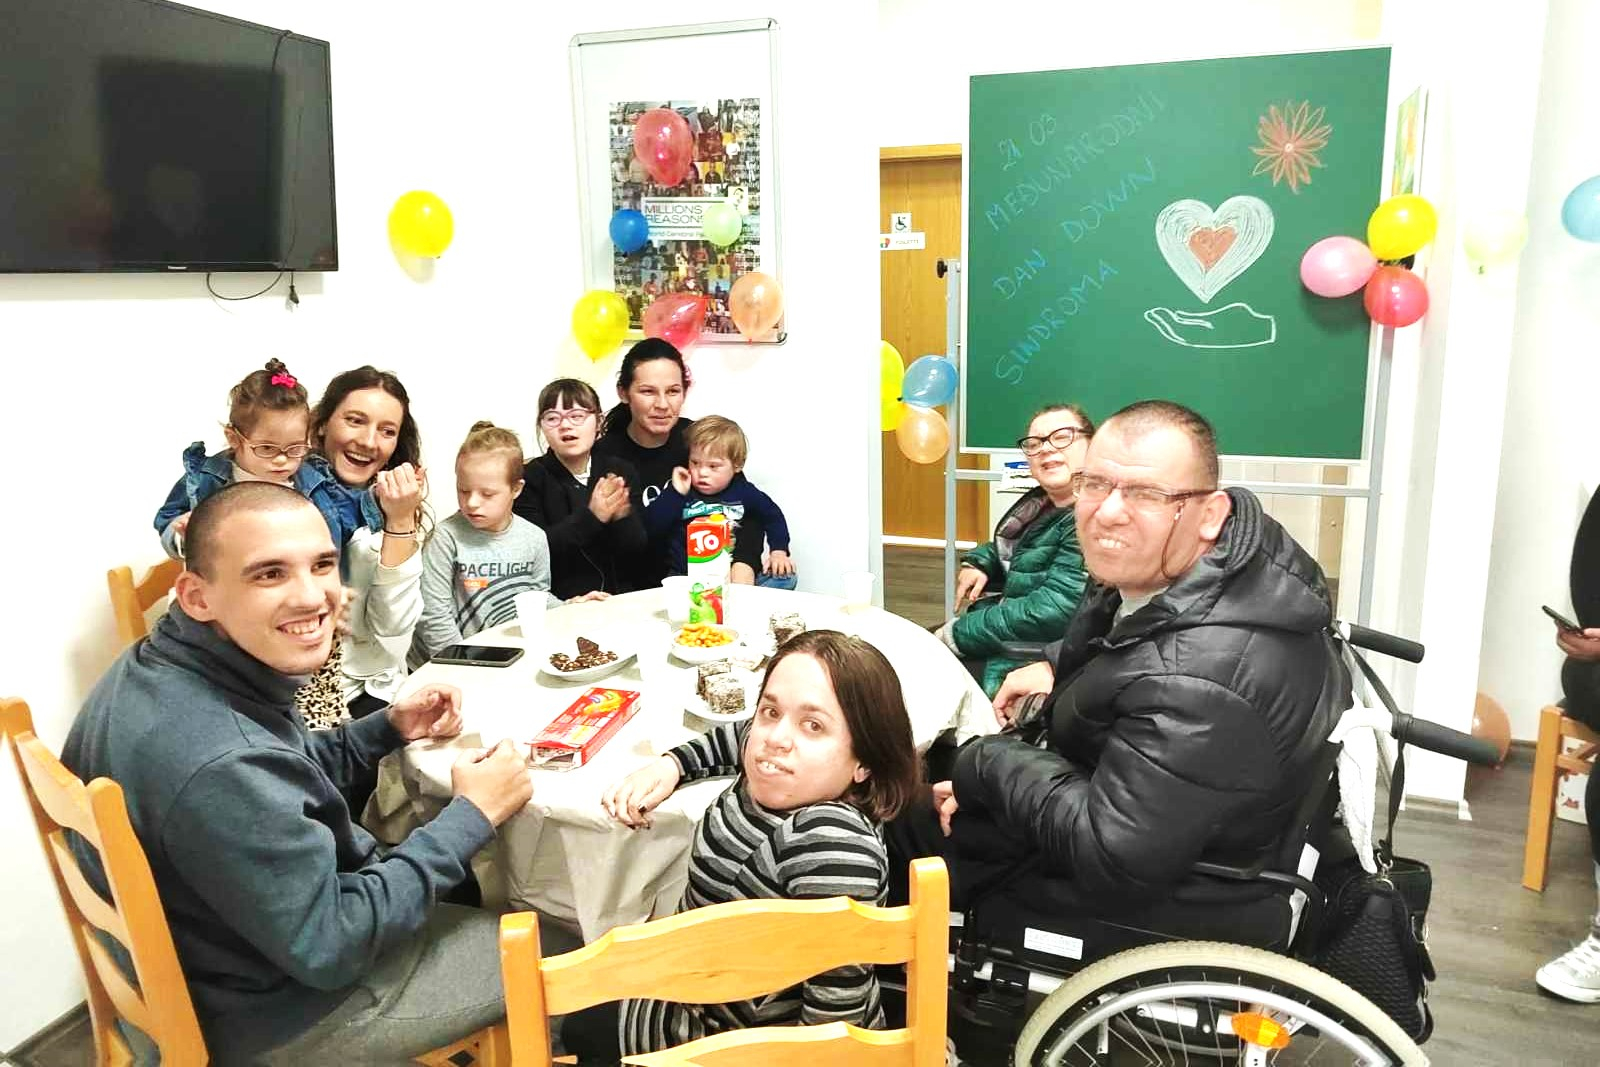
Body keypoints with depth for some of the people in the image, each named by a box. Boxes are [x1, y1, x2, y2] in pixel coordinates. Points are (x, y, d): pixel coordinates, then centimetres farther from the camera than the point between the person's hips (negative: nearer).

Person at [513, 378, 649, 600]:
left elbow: (636, 549, 3)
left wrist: (621, 517, -17)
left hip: (620, 599, 3)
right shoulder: (529, 478, 0)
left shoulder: (621, 471, 8)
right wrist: (592, 517, -18)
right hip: (559, 604, -3)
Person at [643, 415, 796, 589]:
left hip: (736, 574, 1)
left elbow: (773, 516, 23)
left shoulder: (743, 493, 8)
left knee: (785, 578, -19)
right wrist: (675, 493, -11)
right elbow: (651, 527, -4)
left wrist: (778, 551, 10)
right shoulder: (682, 493, 4)